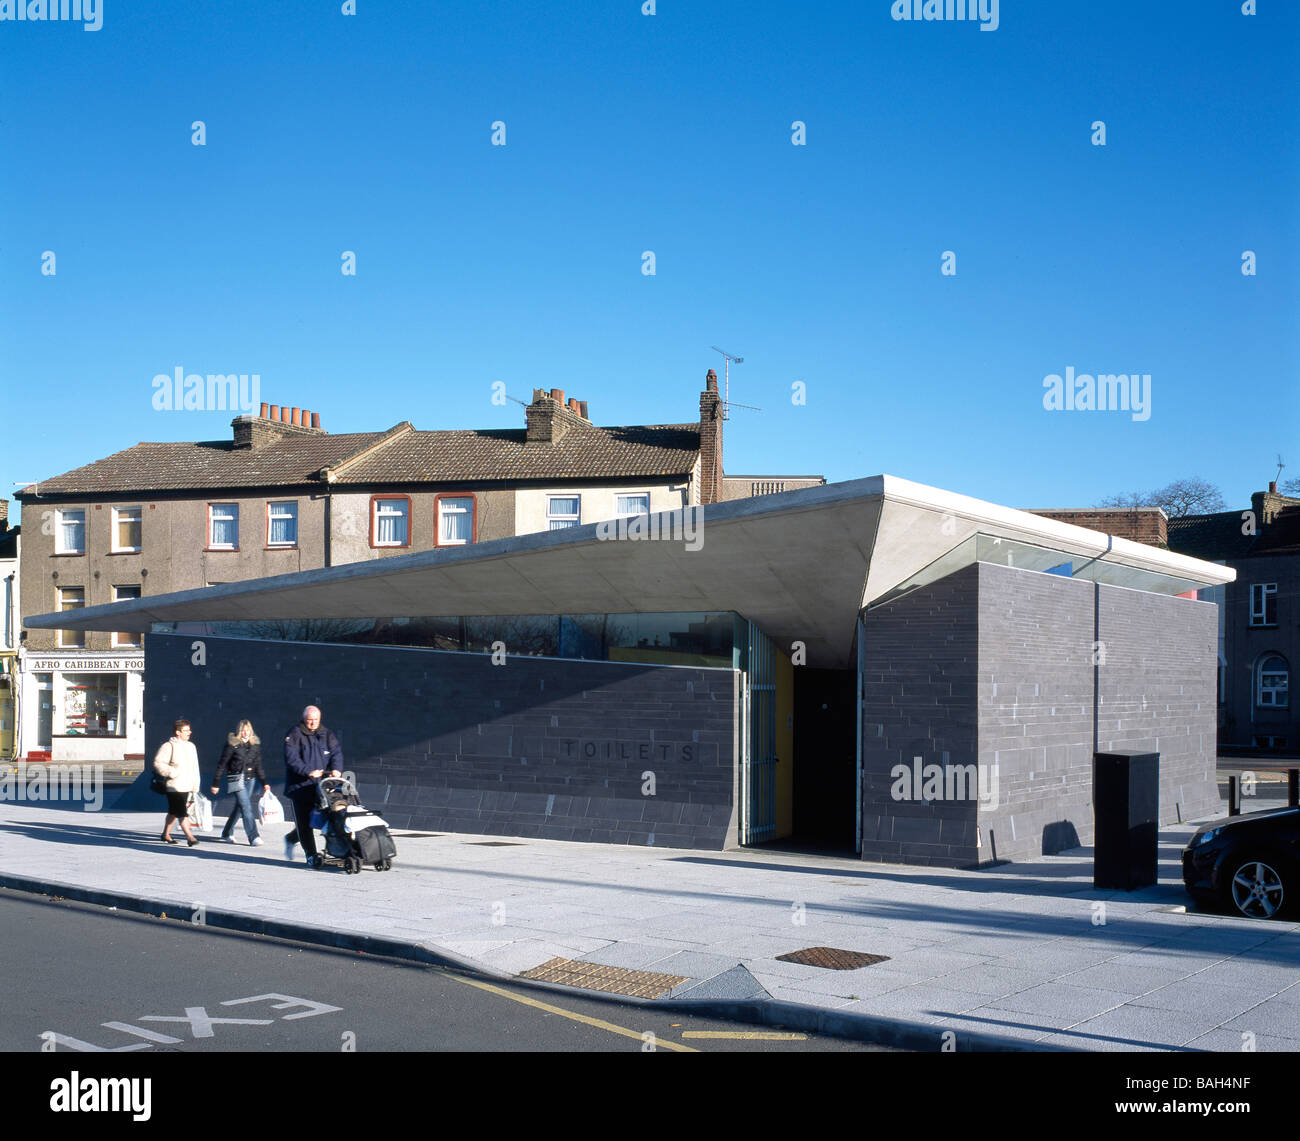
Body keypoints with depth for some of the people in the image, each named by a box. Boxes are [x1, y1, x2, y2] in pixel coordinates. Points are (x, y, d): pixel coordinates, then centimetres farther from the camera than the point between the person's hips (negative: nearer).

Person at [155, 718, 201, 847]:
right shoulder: (169, 746, -10)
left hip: (187, 787, 7)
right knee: (182, 813, -11)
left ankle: (166, 834, 30)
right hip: (175, 787, -7)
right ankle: (190, 837, -13)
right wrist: (171, 772, -22)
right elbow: (158, 763, -14)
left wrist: (195, 786, 16)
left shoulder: (191, 746, 13)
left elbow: (195, 768, 18)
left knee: (173, 813, 18)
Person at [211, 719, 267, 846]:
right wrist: (216, 783, -3)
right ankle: (253, 837, -13)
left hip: (250, 779, 5)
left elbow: (258, 765, 16)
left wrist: (264, 782, 13)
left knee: (240, 807, 12)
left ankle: (227, 833, 29)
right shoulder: (232, 744, -7)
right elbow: (222, 764, -3)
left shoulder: (255, 744, 7)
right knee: (246, 807, -12)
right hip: (236, 779, -5)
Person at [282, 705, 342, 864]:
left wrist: (336, 769, -19)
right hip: (299, 786, -4)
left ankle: (291, 839, 33)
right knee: (304, 821, -3)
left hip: (319, 786, 4)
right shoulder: (294, 735, -4)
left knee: (314, 819, 8)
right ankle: (311, 854, 4)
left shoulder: (327, 734, 11)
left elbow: (336, 752, 2)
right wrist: (308, 772, -26)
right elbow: (291, 758, -14)